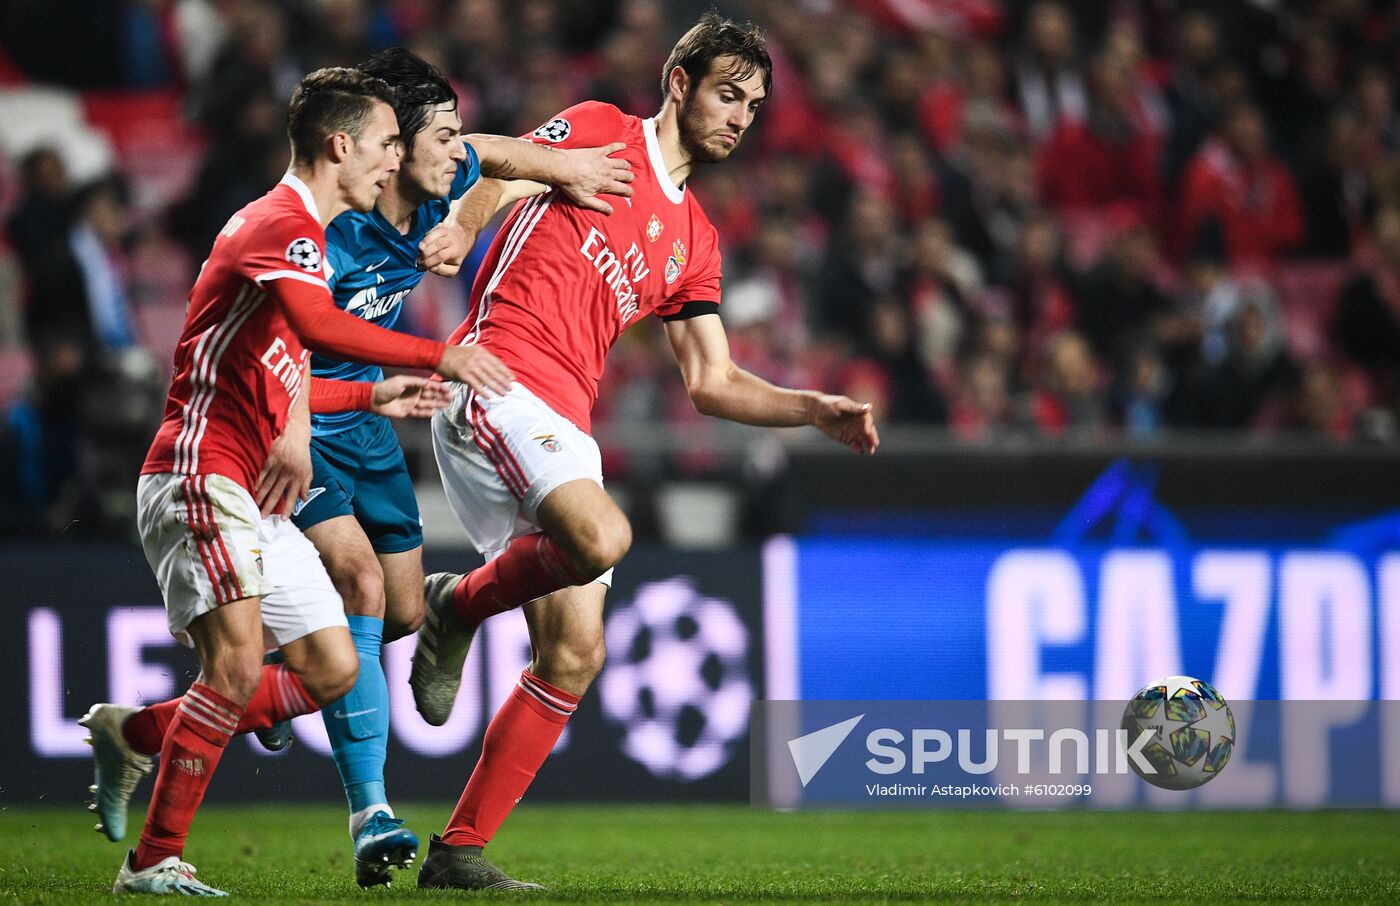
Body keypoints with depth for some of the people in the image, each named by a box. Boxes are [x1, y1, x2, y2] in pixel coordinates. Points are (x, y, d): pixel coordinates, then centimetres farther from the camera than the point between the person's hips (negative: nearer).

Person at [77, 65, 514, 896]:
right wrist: (439, 356, -29)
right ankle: (155, 861, -16)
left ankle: (137, 734, 15)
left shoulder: (301, 233, 22)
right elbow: (321, 326, -31)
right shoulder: (281, 223, -11)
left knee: (332, 670, 3)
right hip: (199, 474, -10)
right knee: (239, 657, -21)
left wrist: (375, 395, 27)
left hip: (255, 497, 10)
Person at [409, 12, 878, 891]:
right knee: (603, 536, -33)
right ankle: (459, 604, -4)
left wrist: (818, 409, 10)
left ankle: (459, 851, 5)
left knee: (575, 655, 0)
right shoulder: (599, 134, 4)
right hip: (498, 381, -8)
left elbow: (712, 381, 23)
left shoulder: (695, 240, 23)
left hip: (563, 427, 8)